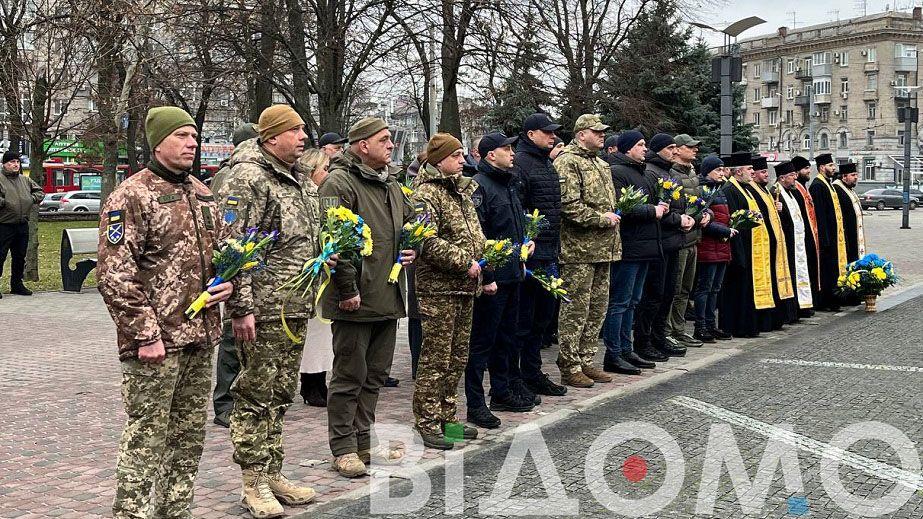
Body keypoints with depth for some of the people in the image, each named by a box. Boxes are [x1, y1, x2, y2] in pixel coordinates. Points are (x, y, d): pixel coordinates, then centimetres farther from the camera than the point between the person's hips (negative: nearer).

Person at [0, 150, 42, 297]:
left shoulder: (25, 180, 14)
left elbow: (39, 191, 24)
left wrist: (33, 199, 8)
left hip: (22, 225, 6)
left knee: (20, 256, 13)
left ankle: (17, 284, 25)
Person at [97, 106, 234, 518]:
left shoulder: (202, 194, 15)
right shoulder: (130, 196, -9)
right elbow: (114, 276, -14)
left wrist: (226, 283, 5)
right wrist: (145, 334, -18)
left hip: (200, 337, 8)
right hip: (155, 341, -8)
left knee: (189, 437, 14)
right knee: (146, 438, -3)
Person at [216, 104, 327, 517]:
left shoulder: (298, 180, 17)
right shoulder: (247, 177, -12)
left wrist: (323, 259, 15)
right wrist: (240, 307, -20)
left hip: (296, 309, 9)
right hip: (263, 311, -9)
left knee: (280, 394, 15)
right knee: (256, 395, 0)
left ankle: (272, 473, 25)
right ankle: (253, 483, 10)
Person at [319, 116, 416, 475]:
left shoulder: (390, 185, 16)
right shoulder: (339, 183, -12)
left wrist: (412, 248, 10)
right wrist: (348, 290, -21)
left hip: (387, 296, 9)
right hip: (355, 300, -9)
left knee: (375, 374, 16)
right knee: (350, 375, 0)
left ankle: (364, 441, 27)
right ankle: (343, 450, 10)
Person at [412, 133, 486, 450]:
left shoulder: (461, 190, 17)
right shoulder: (426, 194, -12)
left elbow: (474, 234, 27)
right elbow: (427, 242, -22)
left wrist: (482, 258, 11)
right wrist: (464, 262, -19)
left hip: (464, 287, 9)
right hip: (438, 289, -9)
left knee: (458, 356, 14)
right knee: (436, 358, -4)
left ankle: (447, 418, 24)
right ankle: (426, 424, 3)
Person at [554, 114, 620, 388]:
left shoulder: (601, 164, 20)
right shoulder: (567, 162, -11)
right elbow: (569, 206, -21)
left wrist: (614, 217, 17)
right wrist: (602, 218, -16)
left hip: (602, 249, 9)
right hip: (578, 250, -9)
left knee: (597, 309, 13)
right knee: (575, 311, -4)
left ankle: (586, 362, 22)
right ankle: (570, 368, 3)